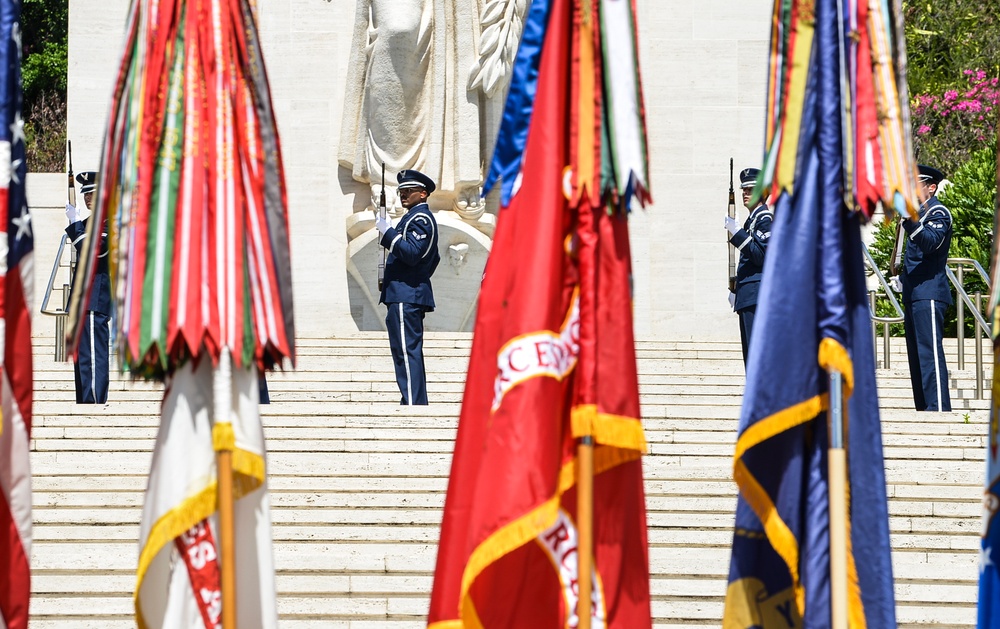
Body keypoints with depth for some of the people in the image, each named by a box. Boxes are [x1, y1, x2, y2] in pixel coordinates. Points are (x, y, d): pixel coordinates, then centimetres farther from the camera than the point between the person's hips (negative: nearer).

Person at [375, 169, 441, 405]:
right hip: (413, 295, 11)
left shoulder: (419, 218, -11)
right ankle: (417, 403, 15)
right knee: (411, 353, 12)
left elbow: (412, 253, -24)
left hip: (405, 297, -11)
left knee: (406, 351, -14)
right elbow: (433, 258, 29)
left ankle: (413, 404, -18)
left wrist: (387, 231, -24)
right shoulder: (421, 218, 22)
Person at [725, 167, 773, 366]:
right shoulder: (752, 219, 21)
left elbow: (761, 255, -20)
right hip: (749, 298, 10)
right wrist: (736, 290, 22)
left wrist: (737, 233, -23)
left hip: (757, 297, -10)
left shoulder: (765, 219, -8)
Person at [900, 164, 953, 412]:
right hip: (914, 295, 10)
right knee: (917, 355, 9)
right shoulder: (920, 213, 22)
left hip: (928, 294, -10)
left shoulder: (937, 212, -6)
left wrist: (911, 221, -40)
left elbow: (931, 242, -26)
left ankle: (939, 409, -21)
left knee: (930, 353, -16)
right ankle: (923, 409, 11)